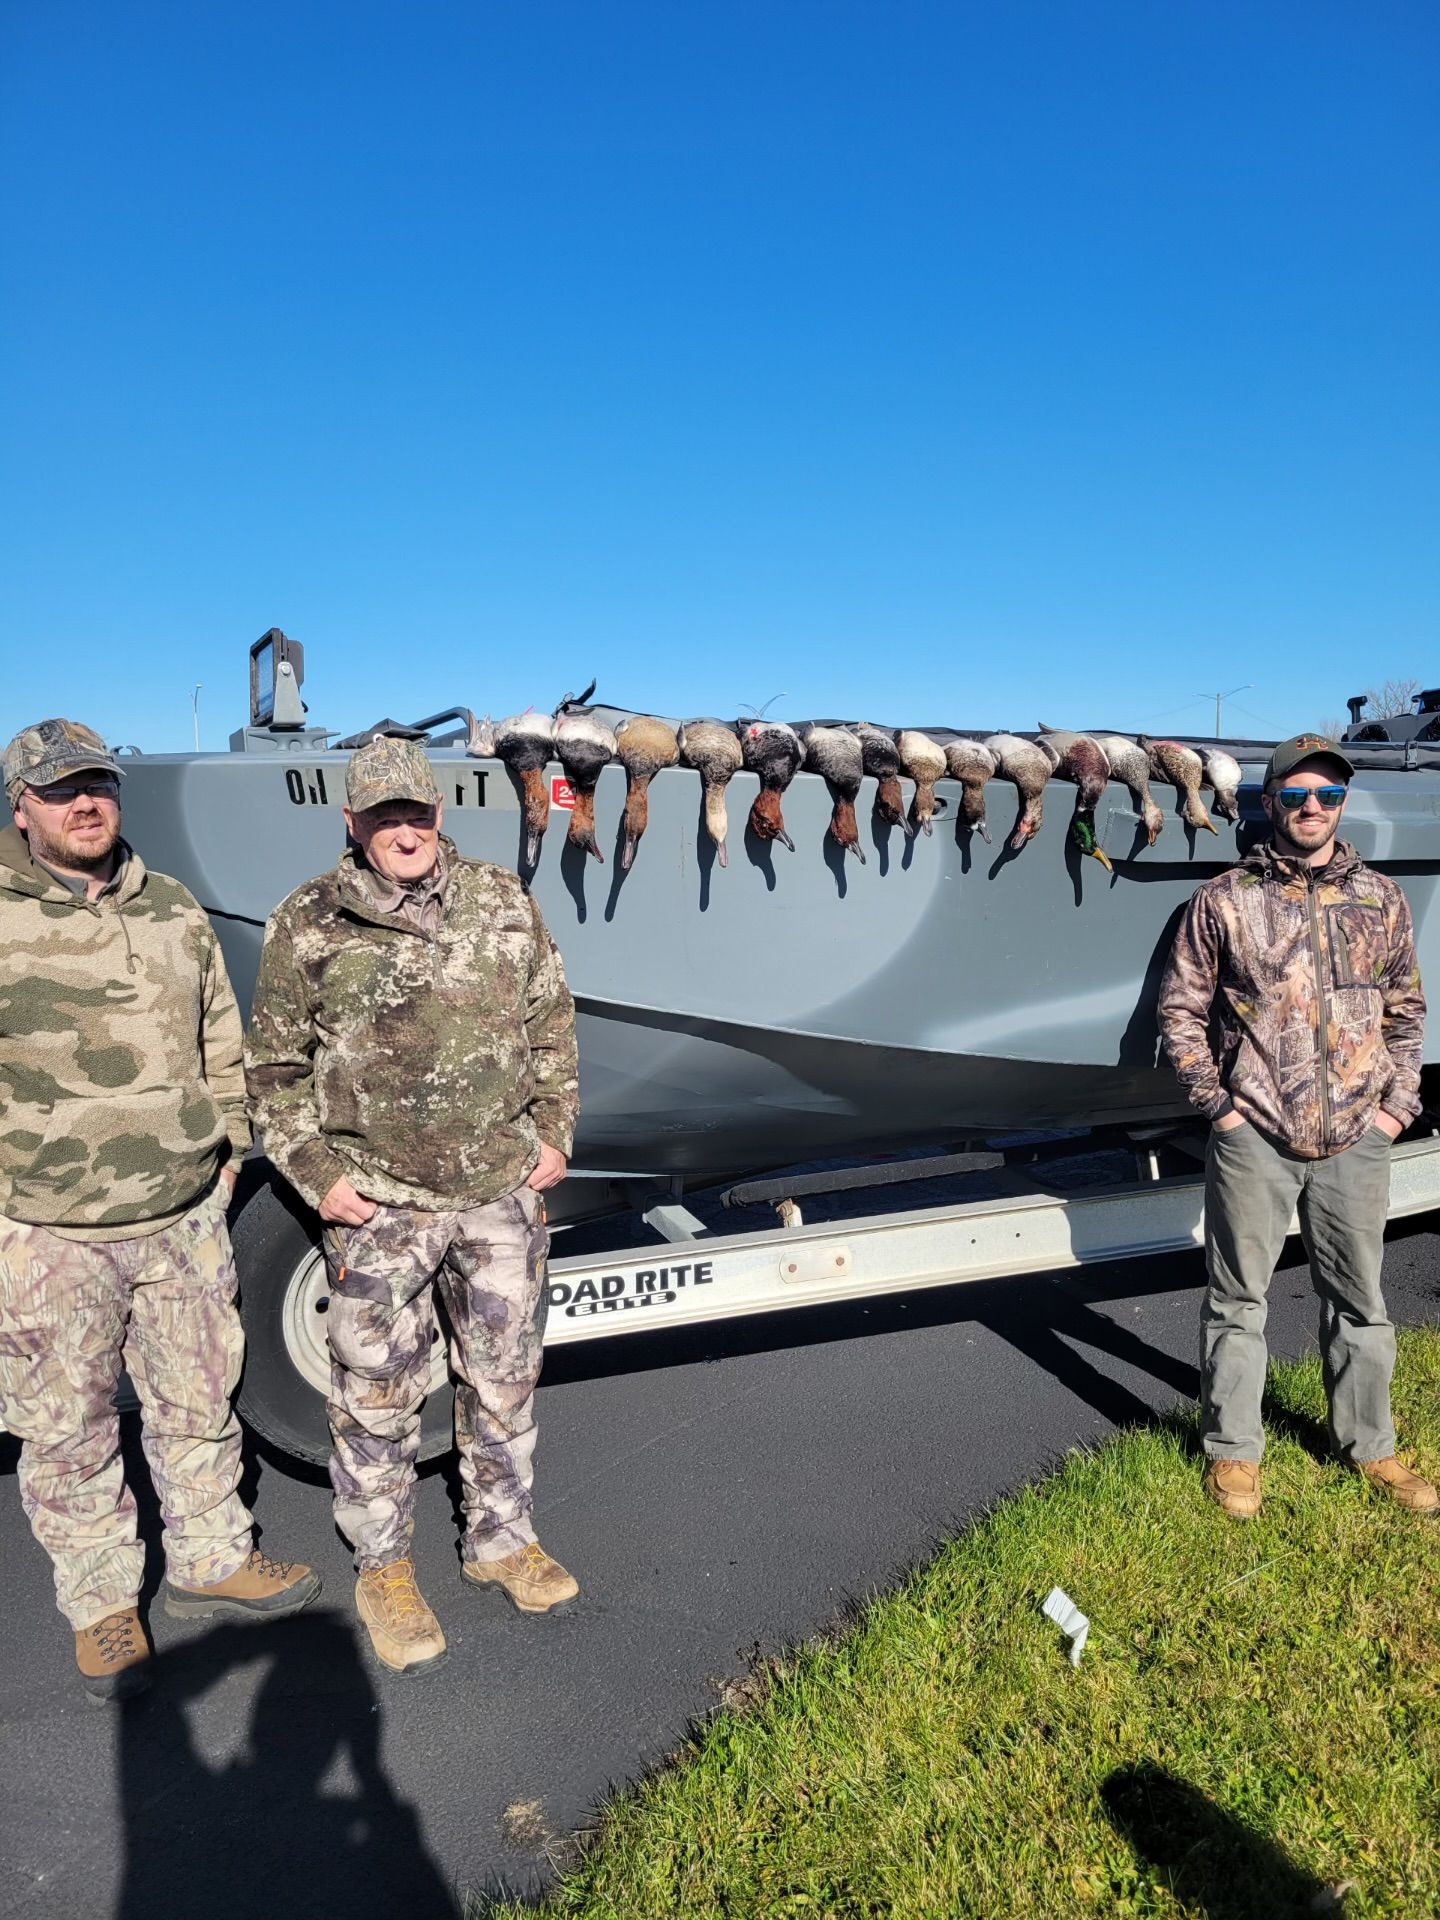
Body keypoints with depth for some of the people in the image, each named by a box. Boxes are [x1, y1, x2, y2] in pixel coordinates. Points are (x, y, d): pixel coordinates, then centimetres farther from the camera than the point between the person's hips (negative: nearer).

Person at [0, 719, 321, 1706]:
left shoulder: (173, 910, 7)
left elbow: (219, 1041, 15)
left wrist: (227, 1149, 14)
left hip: (185, 1219, 4)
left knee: (200, 1401, 17)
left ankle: (211, 1559, 38)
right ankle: (102, 1605, 32)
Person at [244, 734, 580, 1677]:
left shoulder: (505, 904, 2)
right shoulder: (308, 925, -6)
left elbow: (552, 1027, 11)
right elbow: (275, 1068, 1)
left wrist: (555, 1135, 6)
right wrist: (317, 1175, -5)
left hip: (504, 1190, 3)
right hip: (377, 1204, -2)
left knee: (506, 1377, 16)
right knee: (379, 1394, 9)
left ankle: (502, 1538, 37)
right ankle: (383, 1567, 31)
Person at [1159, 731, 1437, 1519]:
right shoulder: (1223, 899, -3)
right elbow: (1180, 1007, 1)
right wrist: (1214, 1102, -5)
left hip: (1355, 1139, 3)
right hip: (1253, 1138, -3)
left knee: (1359, 1300, 16)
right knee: (1238, 1298, 8)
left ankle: (1368, 1445, 35)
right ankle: (1232, 1449, 25)